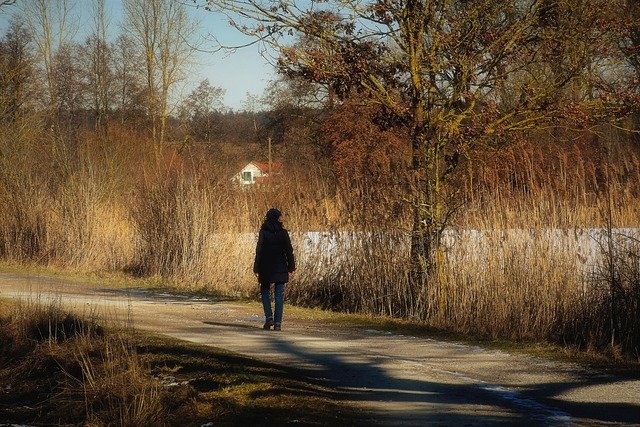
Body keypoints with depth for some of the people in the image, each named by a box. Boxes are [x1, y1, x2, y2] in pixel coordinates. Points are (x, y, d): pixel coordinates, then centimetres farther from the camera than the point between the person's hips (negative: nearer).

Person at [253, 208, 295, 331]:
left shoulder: (263, 232, -7)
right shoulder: (283, 233, -3)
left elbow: (259, 251, -8)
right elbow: (289, 251, 0)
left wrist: (256, 268, -3)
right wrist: (291, 267, 10)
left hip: (266, 268, -1)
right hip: (280, 268, 1)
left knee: (265, 291, 14)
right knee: (279, 294, 5)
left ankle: (269, 317, -3)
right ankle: (278, 322, 0)